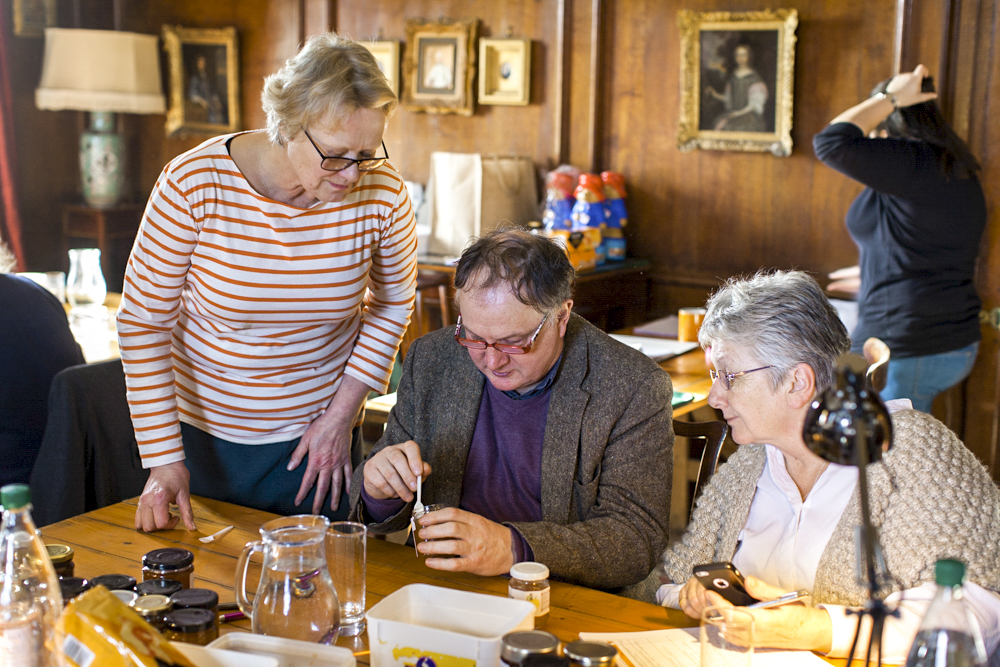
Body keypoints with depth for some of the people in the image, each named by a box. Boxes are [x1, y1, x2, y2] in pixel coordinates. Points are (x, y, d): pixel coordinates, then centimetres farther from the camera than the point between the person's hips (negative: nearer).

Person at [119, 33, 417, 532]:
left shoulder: (381, 193, -17)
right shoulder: (193, 184, -22)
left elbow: (393, 304, 2)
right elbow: (143, 320, -13)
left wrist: (341, 415, -4)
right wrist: (163, 458, -15)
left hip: (316, 437, 1)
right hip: (202, 434, -1)